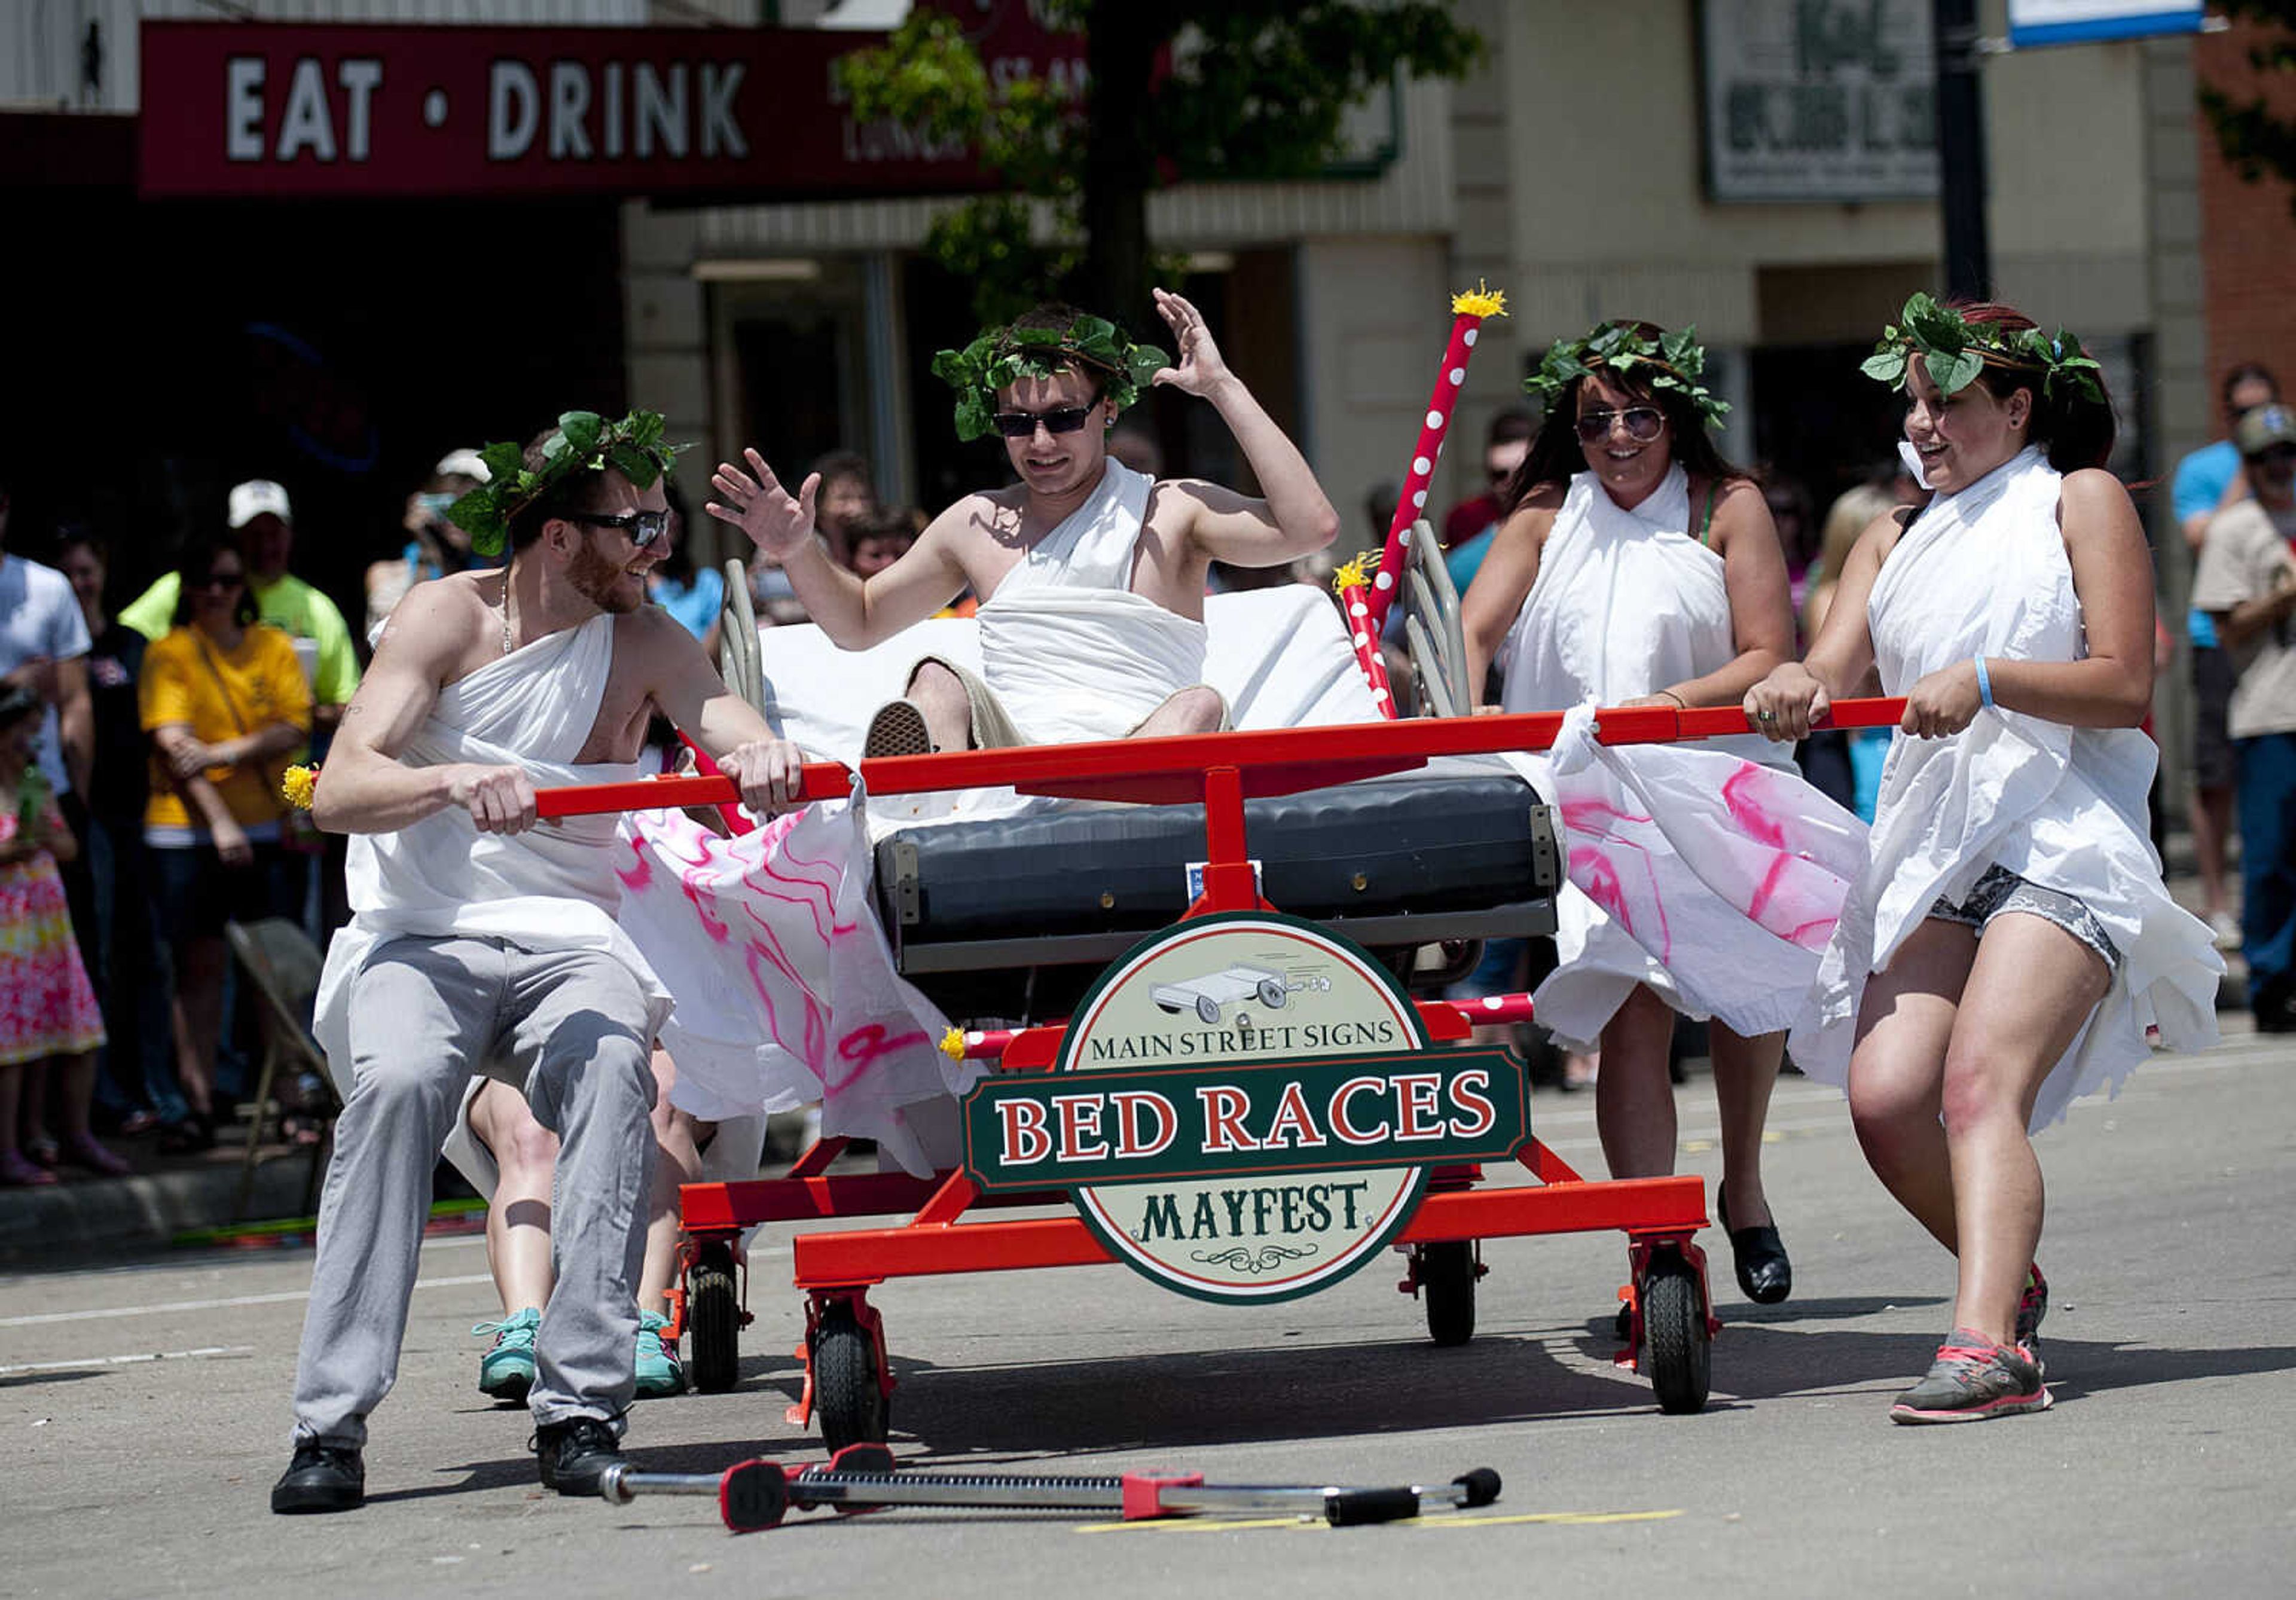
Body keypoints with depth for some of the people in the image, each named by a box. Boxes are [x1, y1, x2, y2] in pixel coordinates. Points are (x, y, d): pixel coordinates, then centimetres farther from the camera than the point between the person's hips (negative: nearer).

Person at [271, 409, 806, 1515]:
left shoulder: (643, 642, 7)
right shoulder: (450, 616, -1)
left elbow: (724, 720, -11)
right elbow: (338, 792, -11)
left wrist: (761, 758, -36)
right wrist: (457, 781, -31)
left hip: (571, 938, 2)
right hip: (422, 936, -2)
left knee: (609, 1063, -32)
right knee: (396, 1081, -33)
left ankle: (582, 1408, -32)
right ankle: (331, 1423, -31)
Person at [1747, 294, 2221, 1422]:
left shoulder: (2081, 500, 9)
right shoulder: (1896, 538, 24)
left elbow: (2126, 686, -2)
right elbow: (1837, 664, 9)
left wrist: (1988, 679, -16)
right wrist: (1796, 687, -16)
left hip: (2063, 833, -5)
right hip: (1933, 847, 5)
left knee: (1981, 1078, -25)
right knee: (1884, 1095, -11)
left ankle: (1986, 1349, -38)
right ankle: (2012, 1283, 15)